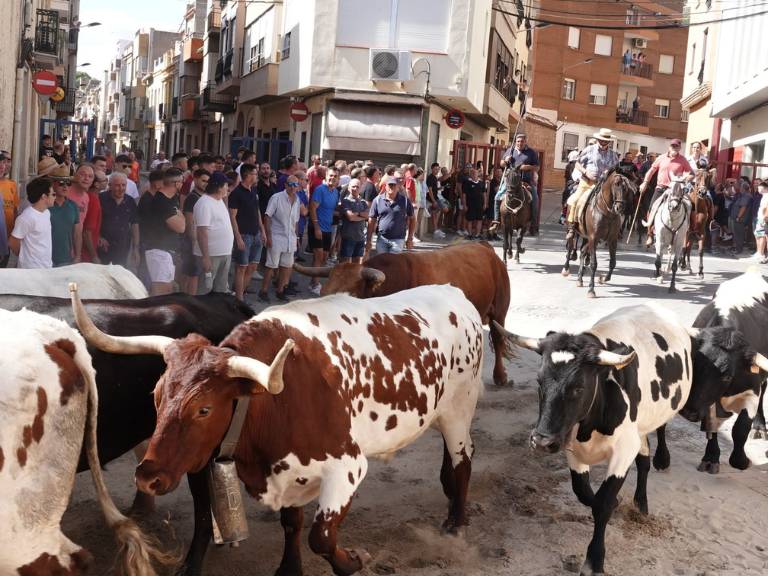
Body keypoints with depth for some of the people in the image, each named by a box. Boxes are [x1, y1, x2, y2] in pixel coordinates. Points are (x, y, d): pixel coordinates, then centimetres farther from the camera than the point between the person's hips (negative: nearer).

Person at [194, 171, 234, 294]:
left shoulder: (220, 200, 12)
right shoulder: (204, 203, -16)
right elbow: (202, 231, -22)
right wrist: (205, 256, -25)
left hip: (226, 252, 9)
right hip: (212, 254, -9)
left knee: (222, 288, 16)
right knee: (206, 288, -1)